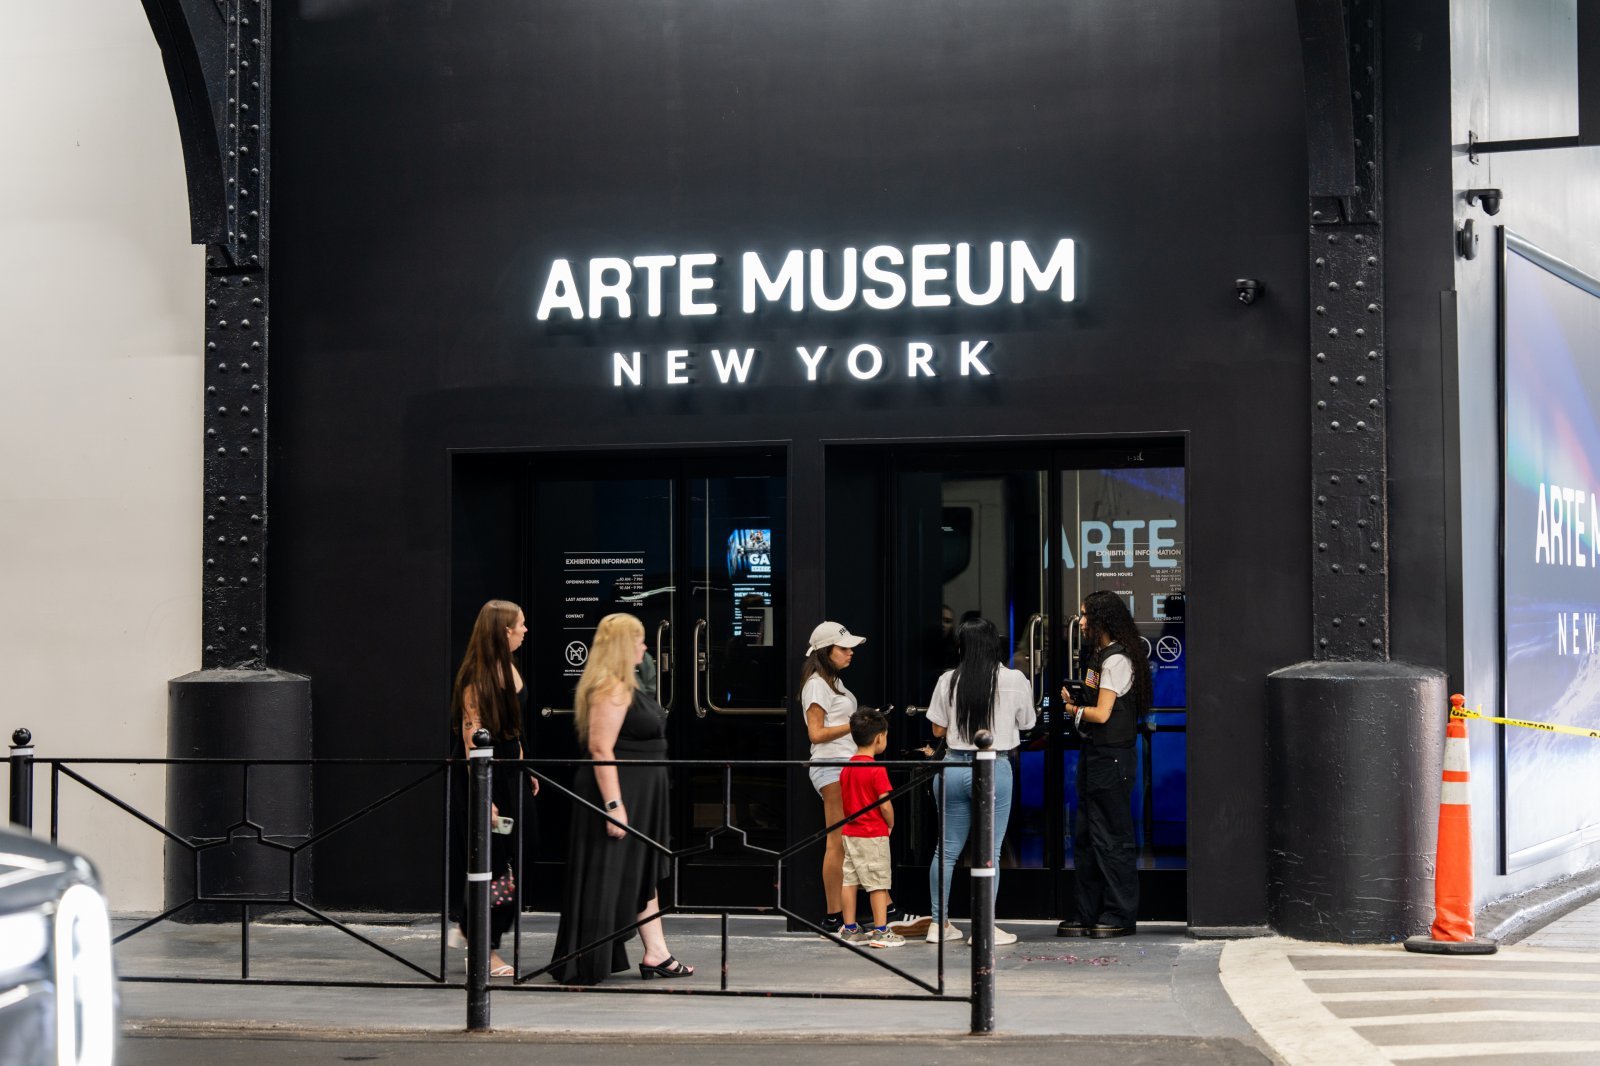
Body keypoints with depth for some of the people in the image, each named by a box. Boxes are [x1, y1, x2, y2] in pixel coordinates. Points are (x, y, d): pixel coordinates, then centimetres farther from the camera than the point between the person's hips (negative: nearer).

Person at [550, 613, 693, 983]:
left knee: (645, 872, 12)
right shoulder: (611, 689, -19)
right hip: (617, 794, -11)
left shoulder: (625, 687, 14)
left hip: (639, 799, 11)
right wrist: (613, 806, -28)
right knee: (607, 876, -4)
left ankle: (656, 953, 17)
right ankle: (584, 965, 2)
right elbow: (601, 748, -25)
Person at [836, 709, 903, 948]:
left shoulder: (846, 768, 6)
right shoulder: (877, 770, -17)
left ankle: (849, 929, 16)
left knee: (850, 880, 11)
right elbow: (885, 805, -20)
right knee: (878, 883, -1)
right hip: (873, 835, -7)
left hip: (850, 832, 7)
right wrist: (890, 824, -3)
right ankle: (881, 931, 1)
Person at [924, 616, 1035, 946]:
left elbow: (938, 729, 6)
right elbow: (1027, 723, 7)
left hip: (953, 767, 3)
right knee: (990, 851, 3)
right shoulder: (1015, 680, -6)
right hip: (993, 768, -3)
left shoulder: (948, 681, -1)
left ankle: (939, 924, 19)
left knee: (947, 848, 13)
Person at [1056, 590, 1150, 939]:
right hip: (1094, 754, 10)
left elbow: (1101, 713, -18)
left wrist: (1074, 709, -2)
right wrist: (1075, 697, 2)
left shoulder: (1117, 660, -14)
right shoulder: (1100, 655, 16)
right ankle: (1089, 914, 16)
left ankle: (1120, 916, 2)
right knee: (1085, 837, 11)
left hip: (1111, 758, -10)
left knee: (1112, 839, -4)